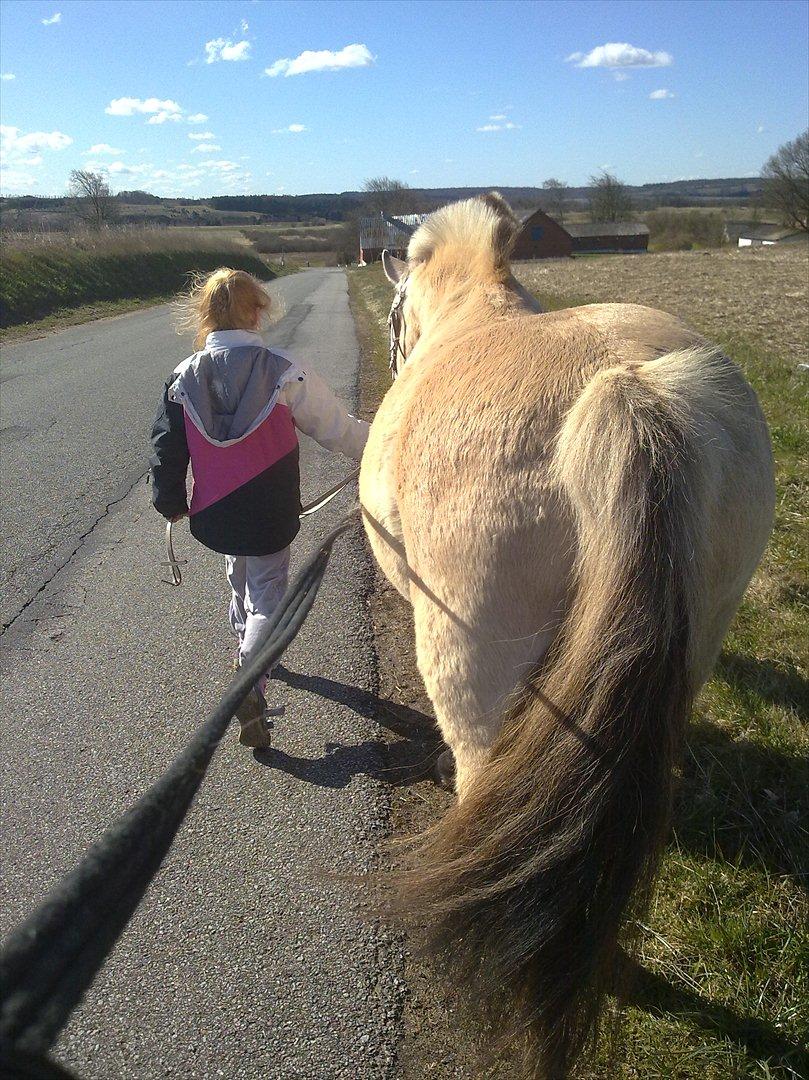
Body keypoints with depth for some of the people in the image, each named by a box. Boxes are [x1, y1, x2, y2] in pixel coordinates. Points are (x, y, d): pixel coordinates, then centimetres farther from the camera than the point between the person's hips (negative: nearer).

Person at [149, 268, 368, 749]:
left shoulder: (185, 377, -6)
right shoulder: (283, 371, -16)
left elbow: (166, 447, 0)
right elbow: (338, 426, -8)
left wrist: (171, 502, 15)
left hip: (215, 512, 4)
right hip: (269, 515, -4)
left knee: (241, 578, 30)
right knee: (268, 595, 8)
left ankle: (247, 647, 51)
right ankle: (252, 678, -14)